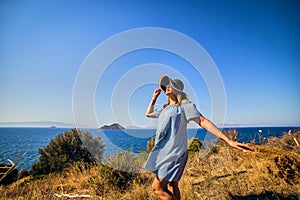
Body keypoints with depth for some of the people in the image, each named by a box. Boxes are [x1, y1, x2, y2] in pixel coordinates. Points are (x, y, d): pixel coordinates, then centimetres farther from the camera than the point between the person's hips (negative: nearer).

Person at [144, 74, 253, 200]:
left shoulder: (184, 105, -8)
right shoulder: (164, 108, 15)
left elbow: (203, 121, -13)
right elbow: (148, 114, 29)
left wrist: (229, 141, -18)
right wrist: (154, 97, 18)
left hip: (174, 153, -8)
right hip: (163, 152, 8)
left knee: (157, 187, -7)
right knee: (171, 186, 16)